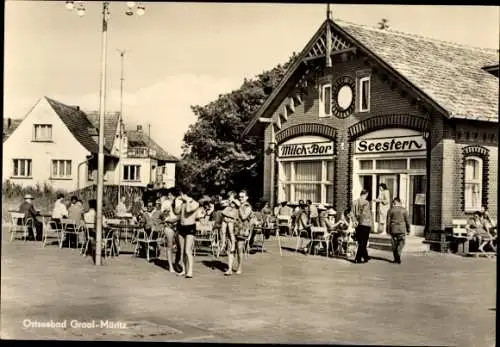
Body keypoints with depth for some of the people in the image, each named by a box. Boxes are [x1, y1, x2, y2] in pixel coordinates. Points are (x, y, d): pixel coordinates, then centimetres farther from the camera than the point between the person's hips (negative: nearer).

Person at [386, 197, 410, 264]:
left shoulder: (390, 210, 0)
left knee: (394, 245, 10)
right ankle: (398, 257, -12)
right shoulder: (404, 210, -1)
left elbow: (388, 221, 1)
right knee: (401, 243, 5)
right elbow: (407, 220, 1)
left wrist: (388, 230, 7)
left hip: (393, 229, 1)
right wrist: (408, 230, 8)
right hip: (402, 230, -1)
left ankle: (396, 259, 12)